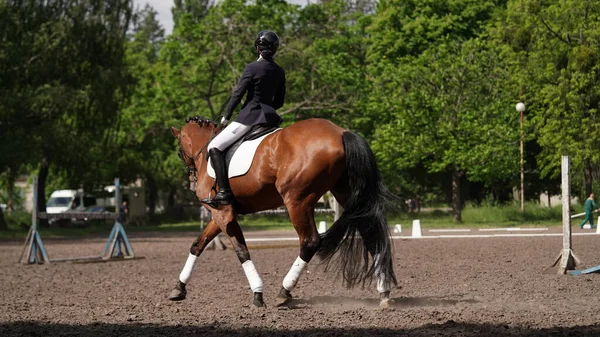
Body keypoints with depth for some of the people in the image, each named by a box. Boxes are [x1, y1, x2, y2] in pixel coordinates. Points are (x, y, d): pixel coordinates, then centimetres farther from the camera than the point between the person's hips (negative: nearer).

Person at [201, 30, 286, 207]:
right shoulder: (279, 72, 8)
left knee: (214, 147, -6)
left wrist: (226, 117, 2)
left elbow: (238, 94, -9)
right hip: (270, 116, 7)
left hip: (250, 116, -7)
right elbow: (279, 101, 14)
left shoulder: (252, 68, -10)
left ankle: (224, 192, -19)